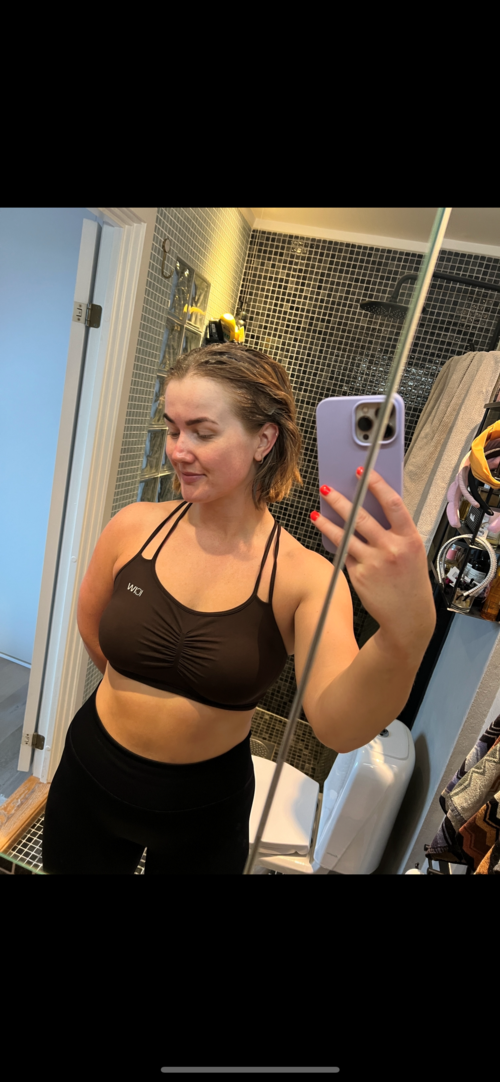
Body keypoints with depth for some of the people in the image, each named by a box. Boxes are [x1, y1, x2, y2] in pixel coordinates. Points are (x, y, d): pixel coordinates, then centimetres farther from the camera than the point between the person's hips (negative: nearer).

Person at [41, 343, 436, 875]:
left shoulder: (305, 577, -22)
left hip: (206, 810, -2)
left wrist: (407, 632, -52)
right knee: (70, 864, 28)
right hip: (91, 777, 3)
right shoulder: (134, 527, -15)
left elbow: (338, 727, -34)